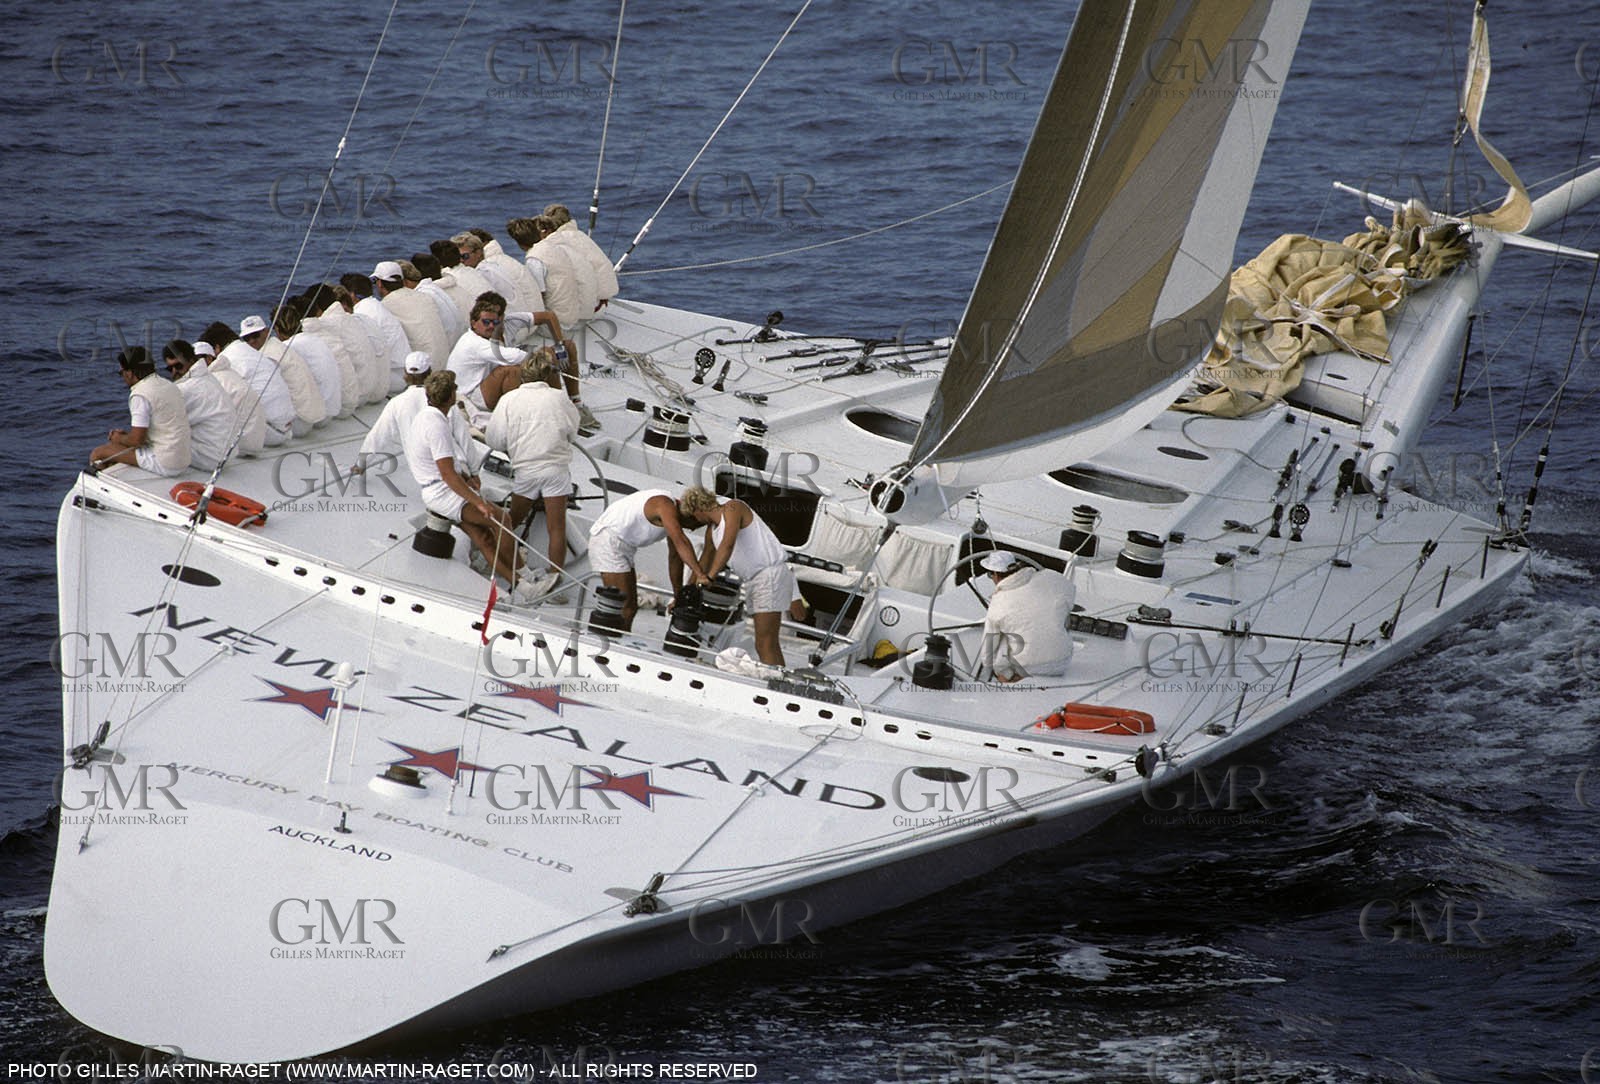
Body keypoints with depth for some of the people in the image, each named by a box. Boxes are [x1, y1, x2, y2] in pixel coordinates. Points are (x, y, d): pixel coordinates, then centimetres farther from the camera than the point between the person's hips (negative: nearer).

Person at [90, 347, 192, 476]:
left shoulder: (140, 394, -16)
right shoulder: (168, 385, 11)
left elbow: (137, 439, -19)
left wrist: (119, 439, 4)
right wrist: (126, 434, 19)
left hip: (162, 464, -9)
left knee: (97, 454, -1)